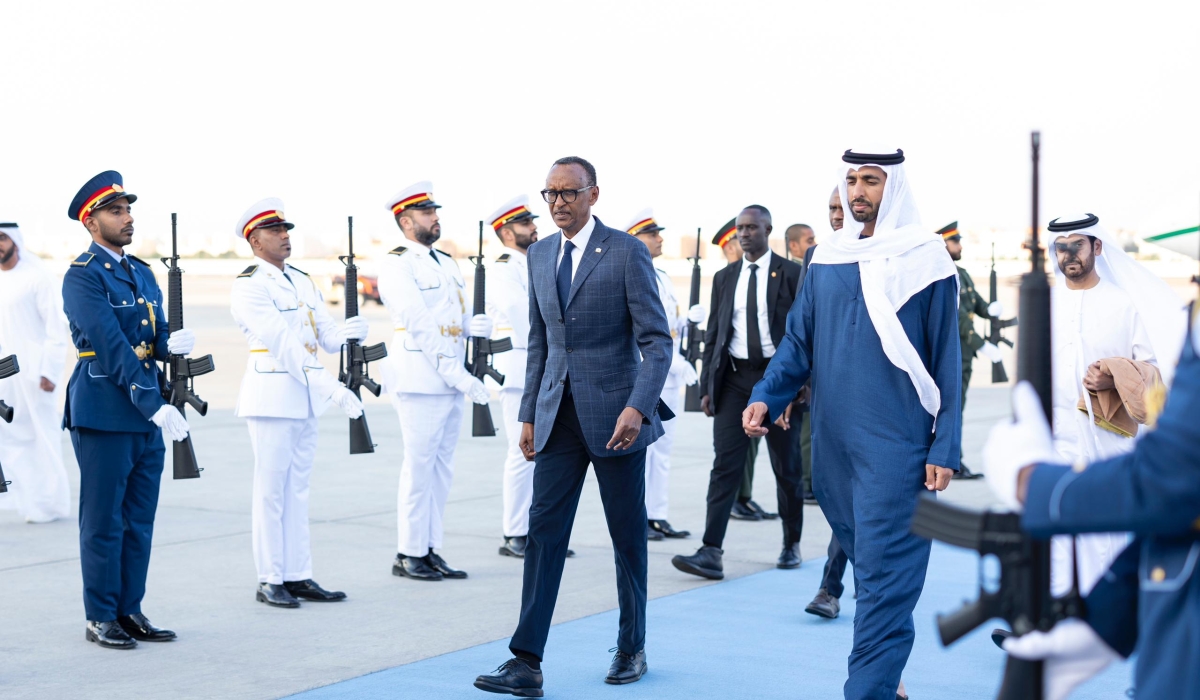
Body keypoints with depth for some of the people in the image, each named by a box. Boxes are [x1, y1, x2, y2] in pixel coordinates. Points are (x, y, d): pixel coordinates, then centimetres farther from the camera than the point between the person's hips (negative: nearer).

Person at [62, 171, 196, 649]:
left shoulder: (142, 273, 15)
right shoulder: (82, 276, -10)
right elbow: (113, 348, -18)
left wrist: (173, 343, -10)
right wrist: (155, 405, -22)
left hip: (147, 412, 7)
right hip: (104, 412, -7)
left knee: (139, 520, 11)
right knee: (103, 520, 1)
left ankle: (130, 611, 19)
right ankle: (101, 619, 10)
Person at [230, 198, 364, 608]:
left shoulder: (302, 282, 14)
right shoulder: (248, 287, -10)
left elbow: (326, 335, 10)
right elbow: (283, 343, -19)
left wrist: (348, 332, -14)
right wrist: (331, 386, -25)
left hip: (307, 398, 7)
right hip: (272, 397, -7)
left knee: (297, 489, 10)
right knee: (271, 491, -1)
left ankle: (298, 576, 15)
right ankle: (269, 582, 6)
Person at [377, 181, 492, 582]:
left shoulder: (447, 263, 17)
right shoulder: (397, 265, -9)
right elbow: (419, 325, -16)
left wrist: (475, 325, -6)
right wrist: (459, 375, -20)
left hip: (452, 380, 8)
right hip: (420, 380, -8)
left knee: (442, 469, 10)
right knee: (419, 467, -4)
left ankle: (431, 550, 16)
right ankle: (409, 555, 5)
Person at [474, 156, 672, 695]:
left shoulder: (626, 252, -8)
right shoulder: (540, 254, 10)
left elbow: (657, 341, -11)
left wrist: (638, 407, -23)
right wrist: (529, 413, 11)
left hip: (614, 413, -4)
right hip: (557, 416, 5)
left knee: (627, 535, 8)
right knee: (544, 530, -3)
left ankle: (632, 649, 24)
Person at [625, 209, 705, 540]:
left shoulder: (663, 277, 17)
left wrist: (690, 318, 2)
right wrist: (678, 363, -22)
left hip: (669, 375, 8)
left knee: (663, 448, 9)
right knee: (641, 447, -5)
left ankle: (657, 516, 15)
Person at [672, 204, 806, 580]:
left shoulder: (791, 274, 0)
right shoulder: (724, 278, 11)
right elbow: (713, 335, 11)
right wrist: (707, 386, 5)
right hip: (734, 377, 3)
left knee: (786, 466, 8)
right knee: (725, 464, -7)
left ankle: (792, 545, 24)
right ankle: (711, 553, -13)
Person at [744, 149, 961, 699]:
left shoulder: (925, 262, -3)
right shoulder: (826, 260, 9)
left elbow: (946, 362, -3)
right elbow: (799, 342, 11)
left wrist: (945, 451, -7)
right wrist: (766, 396, -7)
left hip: (896, 446, -5)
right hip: (832, 444, 5)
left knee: (883, 578, -7)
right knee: (870, 567, 16)